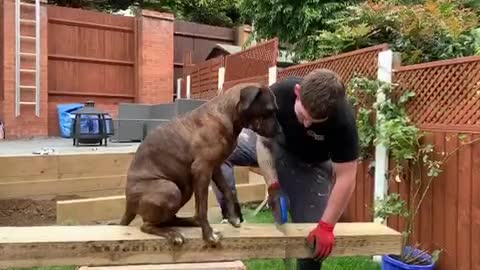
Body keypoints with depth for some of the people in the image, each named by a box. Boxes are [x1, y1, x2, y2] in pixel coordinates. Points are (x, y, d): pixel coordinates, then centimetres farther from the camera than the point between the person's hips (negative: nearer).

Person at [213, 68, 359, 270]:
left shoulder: (343, 120, -37)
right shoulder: (279, 93, -33)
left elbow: (345, 177, -30)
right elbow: (264, 141, -20)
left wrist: (326, 226, -31)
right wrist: (273, 185, -29)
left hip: (311, 166, -2)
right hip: (275, 144, 2)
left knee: (314, 237, -4)